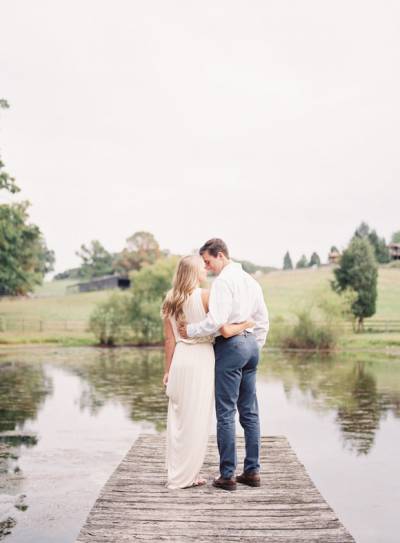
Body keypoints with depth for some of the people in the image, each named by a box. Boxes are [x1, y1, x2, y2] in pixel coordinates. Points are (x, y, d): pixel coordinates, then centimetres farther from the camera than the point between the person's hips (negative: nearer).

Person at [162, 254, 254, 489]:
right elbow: (226, 331, -13)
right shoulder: (204, 295, -9)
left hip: (179, 360, 6)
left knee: (178, 418, 11)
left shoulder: (171, 300, 8)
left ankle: (176, 472, 20)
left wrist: (167, 370, 13)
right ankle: (186, 476, 10)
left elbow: (170, 340, 9)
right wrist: (246, 324, 4)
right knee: (196, 419, 3)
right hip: (200, 359, -6)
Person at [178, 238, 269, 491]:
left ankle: (228, 475, 1)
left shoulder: (223, 280, -11)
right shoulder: (250, 280, 15)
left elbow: (216, 320, -22)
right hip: (251, 344, 8)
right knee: (250, 412, 11)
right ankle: (252, 471, 16)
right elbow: (263, 319, 17)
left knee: (226, 413, -3)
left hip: (230, 346, -8)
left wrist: (191, 330, -8)